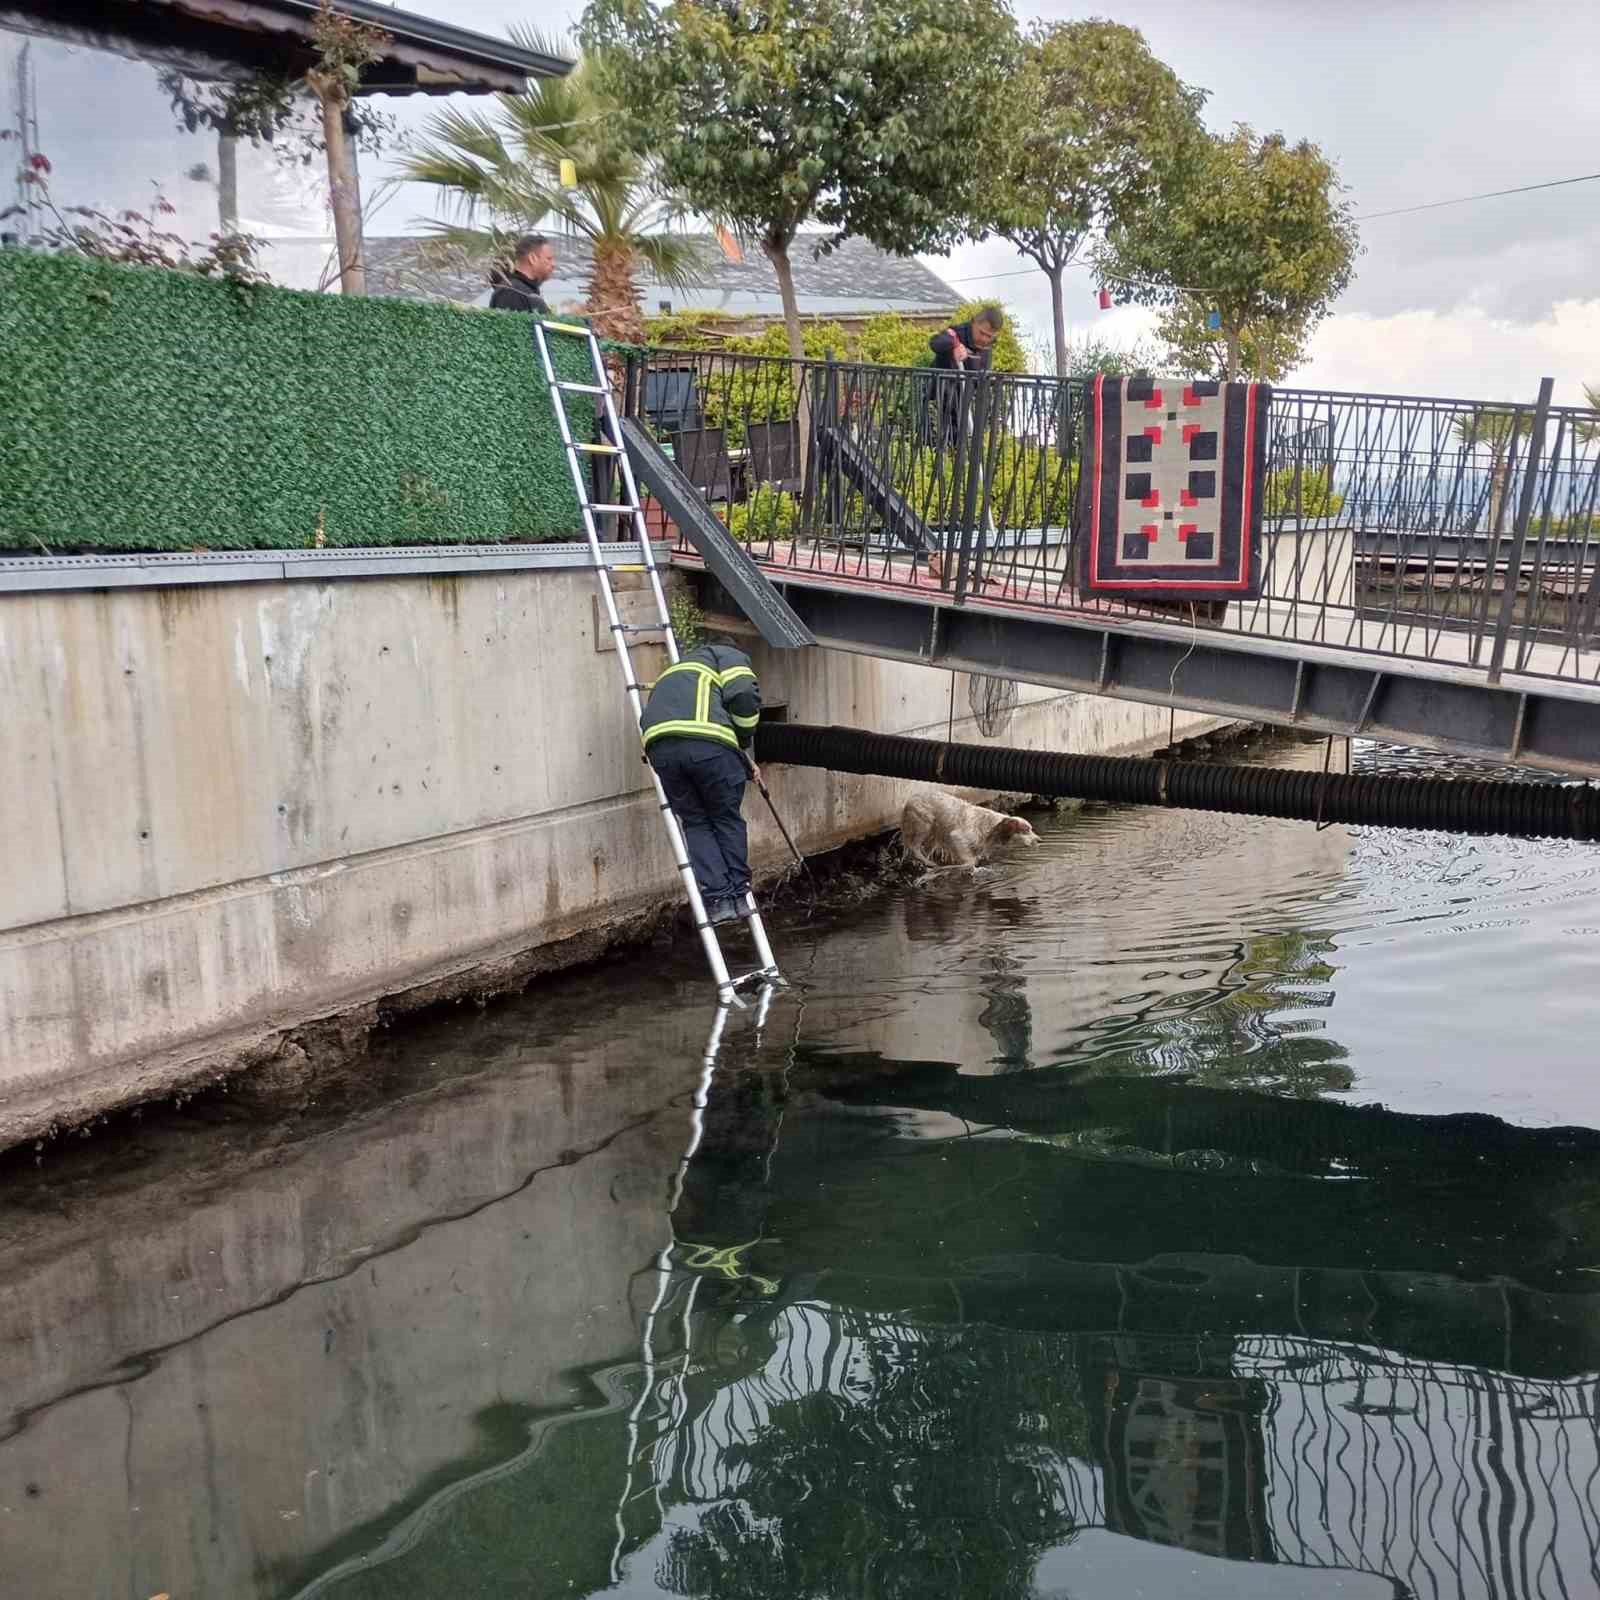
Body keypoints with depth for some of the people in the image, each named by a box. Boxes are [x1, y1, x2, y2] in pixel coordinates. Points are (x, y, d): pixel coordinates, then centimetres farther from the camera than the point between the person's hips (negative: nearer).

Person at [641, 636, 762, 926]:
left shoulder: (675, 672, 43)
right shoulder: (730, 655, 24)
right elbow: (744, 695, 2)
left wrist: (743, 764, 39)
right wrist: (745, 739, 18)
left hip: (659, 744, 5)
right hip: (708, 741, -4)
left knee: (695, 822, 17)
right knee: (728, 819, 15)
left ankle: (718, 898, 9)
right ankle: (737, 894, 20)